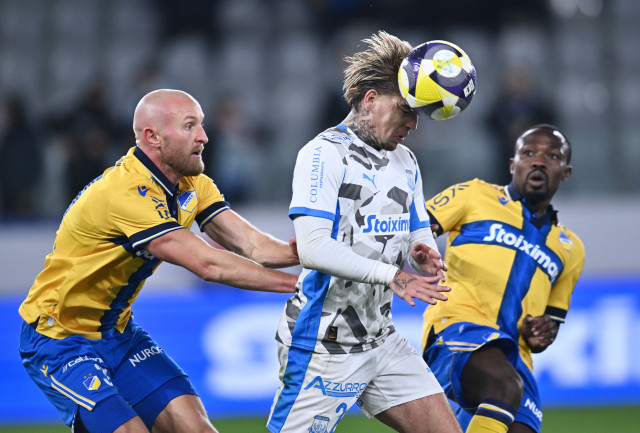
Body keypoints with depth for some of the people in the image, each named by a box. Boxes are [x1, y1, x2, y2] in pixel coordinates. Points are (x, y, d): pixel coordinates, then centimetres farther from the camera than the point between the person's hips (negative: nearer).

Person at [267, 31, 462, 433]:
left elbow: (421, 236, 14)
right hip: (323, 345, -8)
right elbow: (313, 248, -21)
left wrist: (424, 255, -11)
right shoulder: (324, 154, -12)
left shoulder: (406, 162, 14)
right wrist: (389, 274, -26)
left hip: (381, 338, 8)